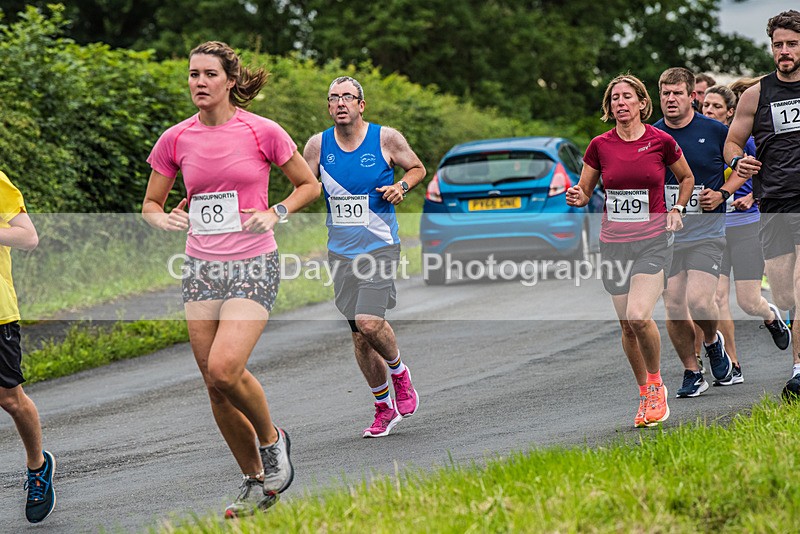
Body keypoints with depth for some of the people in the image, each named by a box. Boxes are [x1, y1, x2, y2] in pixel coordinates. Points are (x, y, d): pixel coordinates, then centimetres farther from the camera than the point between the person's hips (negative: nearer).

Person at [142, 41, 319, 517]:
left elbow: (309, 185, 5)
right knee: (214, 384, 4)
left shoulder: (262, 132, -6)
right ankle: (256, 483, 21)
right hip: (201, 268, 4)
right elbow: (151, 203, 14)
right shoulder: (176, 140, 3)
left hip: (254, 266, -4)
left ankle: (272, 439, 6)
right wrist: (164, 218, -8)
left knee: (224, 368, -23)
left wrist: (275, 212, -11)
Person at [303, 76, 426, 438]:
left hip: (380, 246, -4)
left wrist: (402, 185, -11)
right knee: (358, 334, 6)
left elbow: (418, 168, 10)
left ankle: (399, 372, 11)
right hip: (341, 251, 4)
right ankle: (384, 408, 20)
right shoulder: (318, 146, 3)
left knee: (369, 322, -19)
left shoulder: (386, 139, -4)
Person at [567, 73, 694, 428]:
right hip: (614, 243, 3)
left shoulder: (661, 141, -3)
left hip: (653, 241, -3)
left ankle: (656, 384, 3)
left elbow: (686, 178, 14)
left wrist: (677, 209, 1)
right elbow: (584, 191, 10)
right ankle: (645, 396, 22)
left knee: (639, 316, -21)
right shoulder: (600, 145, 1)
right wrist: (577, 197, -12)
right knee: (626, 326, 4)